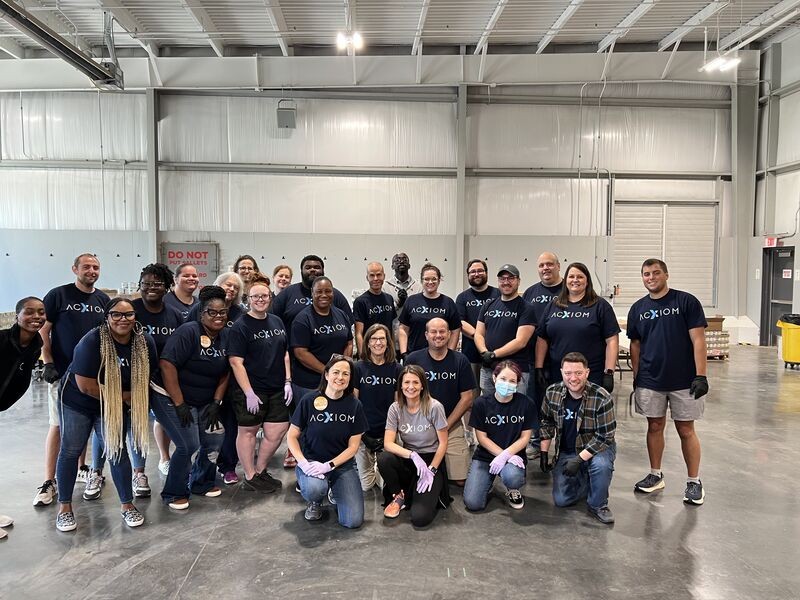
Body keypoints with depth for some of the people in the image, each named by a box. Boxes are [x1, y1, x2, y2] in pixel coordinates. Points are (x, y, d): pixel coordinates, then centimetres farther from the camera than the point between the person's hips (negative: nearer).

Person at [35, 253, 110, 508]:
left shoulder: (104, 299, 8)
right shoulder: (58, 295, -4)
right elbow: (43, 331, -3)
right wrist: (48, 364, -10)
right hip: (63, 372, -4)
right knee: (58, 426, -2)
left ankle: (81, 469, 28)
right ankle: (49, 482, 4)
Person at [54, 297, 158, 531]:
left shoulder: (145, 343, -14)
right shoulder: (92, 341, -27)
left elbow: (146, 378, 1)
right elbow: (86, 386, -26)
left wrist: (133, 398, -12)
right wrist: (123, 396, -20)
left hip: (116, 407, 3)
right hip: (78, 402, -2)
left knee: (117, 451, 0)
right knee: (70, 451, 4)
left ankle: (127, 505, 14)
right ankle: (64, 507, 21)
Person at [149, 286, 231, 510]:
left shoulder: (226, 335, 0)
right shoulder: (188, 332, -20)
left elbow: (225, 372, 7)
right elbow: (167, 365, -24)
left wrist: (216, 402, -1)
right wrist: (179, 404, -23)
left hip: (203, 402, 7)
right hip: (170, 398, -6)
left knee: (214, 442, 3)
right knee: (189, 445, -11)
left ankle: (202, 483, 28)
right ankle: (174, 493, 10)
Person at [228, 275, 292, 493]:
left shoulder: (277, 322, 9)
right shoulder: (240, 326, -10)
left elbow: (285, 354, 15)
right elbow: (236, 362, -15)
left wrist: (288, 381, 6)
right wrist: (249, 393, -18)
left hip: (276, 390, 6)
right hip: (250, 391, -6)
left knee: (277, 432, 6)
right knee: (248, 431, 8)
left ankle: (260, 471, 27)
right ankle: (250, 478, 22)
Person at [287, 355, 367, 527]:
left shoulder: (354, 405, -4)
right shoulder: (309, 400, -10)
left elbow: (353, 446, -3)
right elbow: (292, 436, -3)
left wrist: (328, 466, -16)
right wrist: (303, 462, -19)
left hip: (343, 464, 2)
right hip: (312, 461, -2)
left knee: (354, 521, -12)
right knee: (314, 489, -37)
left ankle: (335, 493, 21)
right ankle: (315, 501, 3)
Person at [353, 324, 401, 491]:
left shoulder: (396, 369, -1)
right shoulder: (359, 368, -5)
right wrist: (361, 434, -10)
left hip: (387, 433, 1)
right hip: (363, 432, -1)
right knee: (364, 485, 3)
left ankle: (378, 468, 31)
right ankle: (369, 466, 34)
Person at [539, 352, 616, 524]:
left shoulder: (602, 399, -24)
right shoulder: (552, 393, -11)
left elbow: (604, 437, -21)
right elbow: (546, 423, 4)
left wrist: (579, 459, -27)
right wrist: (544, 453, 0)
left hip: (596, 449, -3)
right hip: (565, 452, 3)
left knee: (601, 465, -37)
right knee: (561, 500, -6)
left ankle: (598, 505, -9)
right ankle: (585, 479, 25)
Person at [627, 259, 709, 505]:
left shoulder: (686, 301, -6)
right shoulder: (638, 308, 6)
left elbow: (698, 340, -9)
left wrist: (700, 376, -14)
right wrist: (636, 377, 8)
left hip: (683, 381, -3)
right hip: (650, 381, 3)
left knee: (686, 430, 5)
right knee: (655, 427, 12)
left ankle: (694, 482, 19)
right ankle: (655, 475, 26)